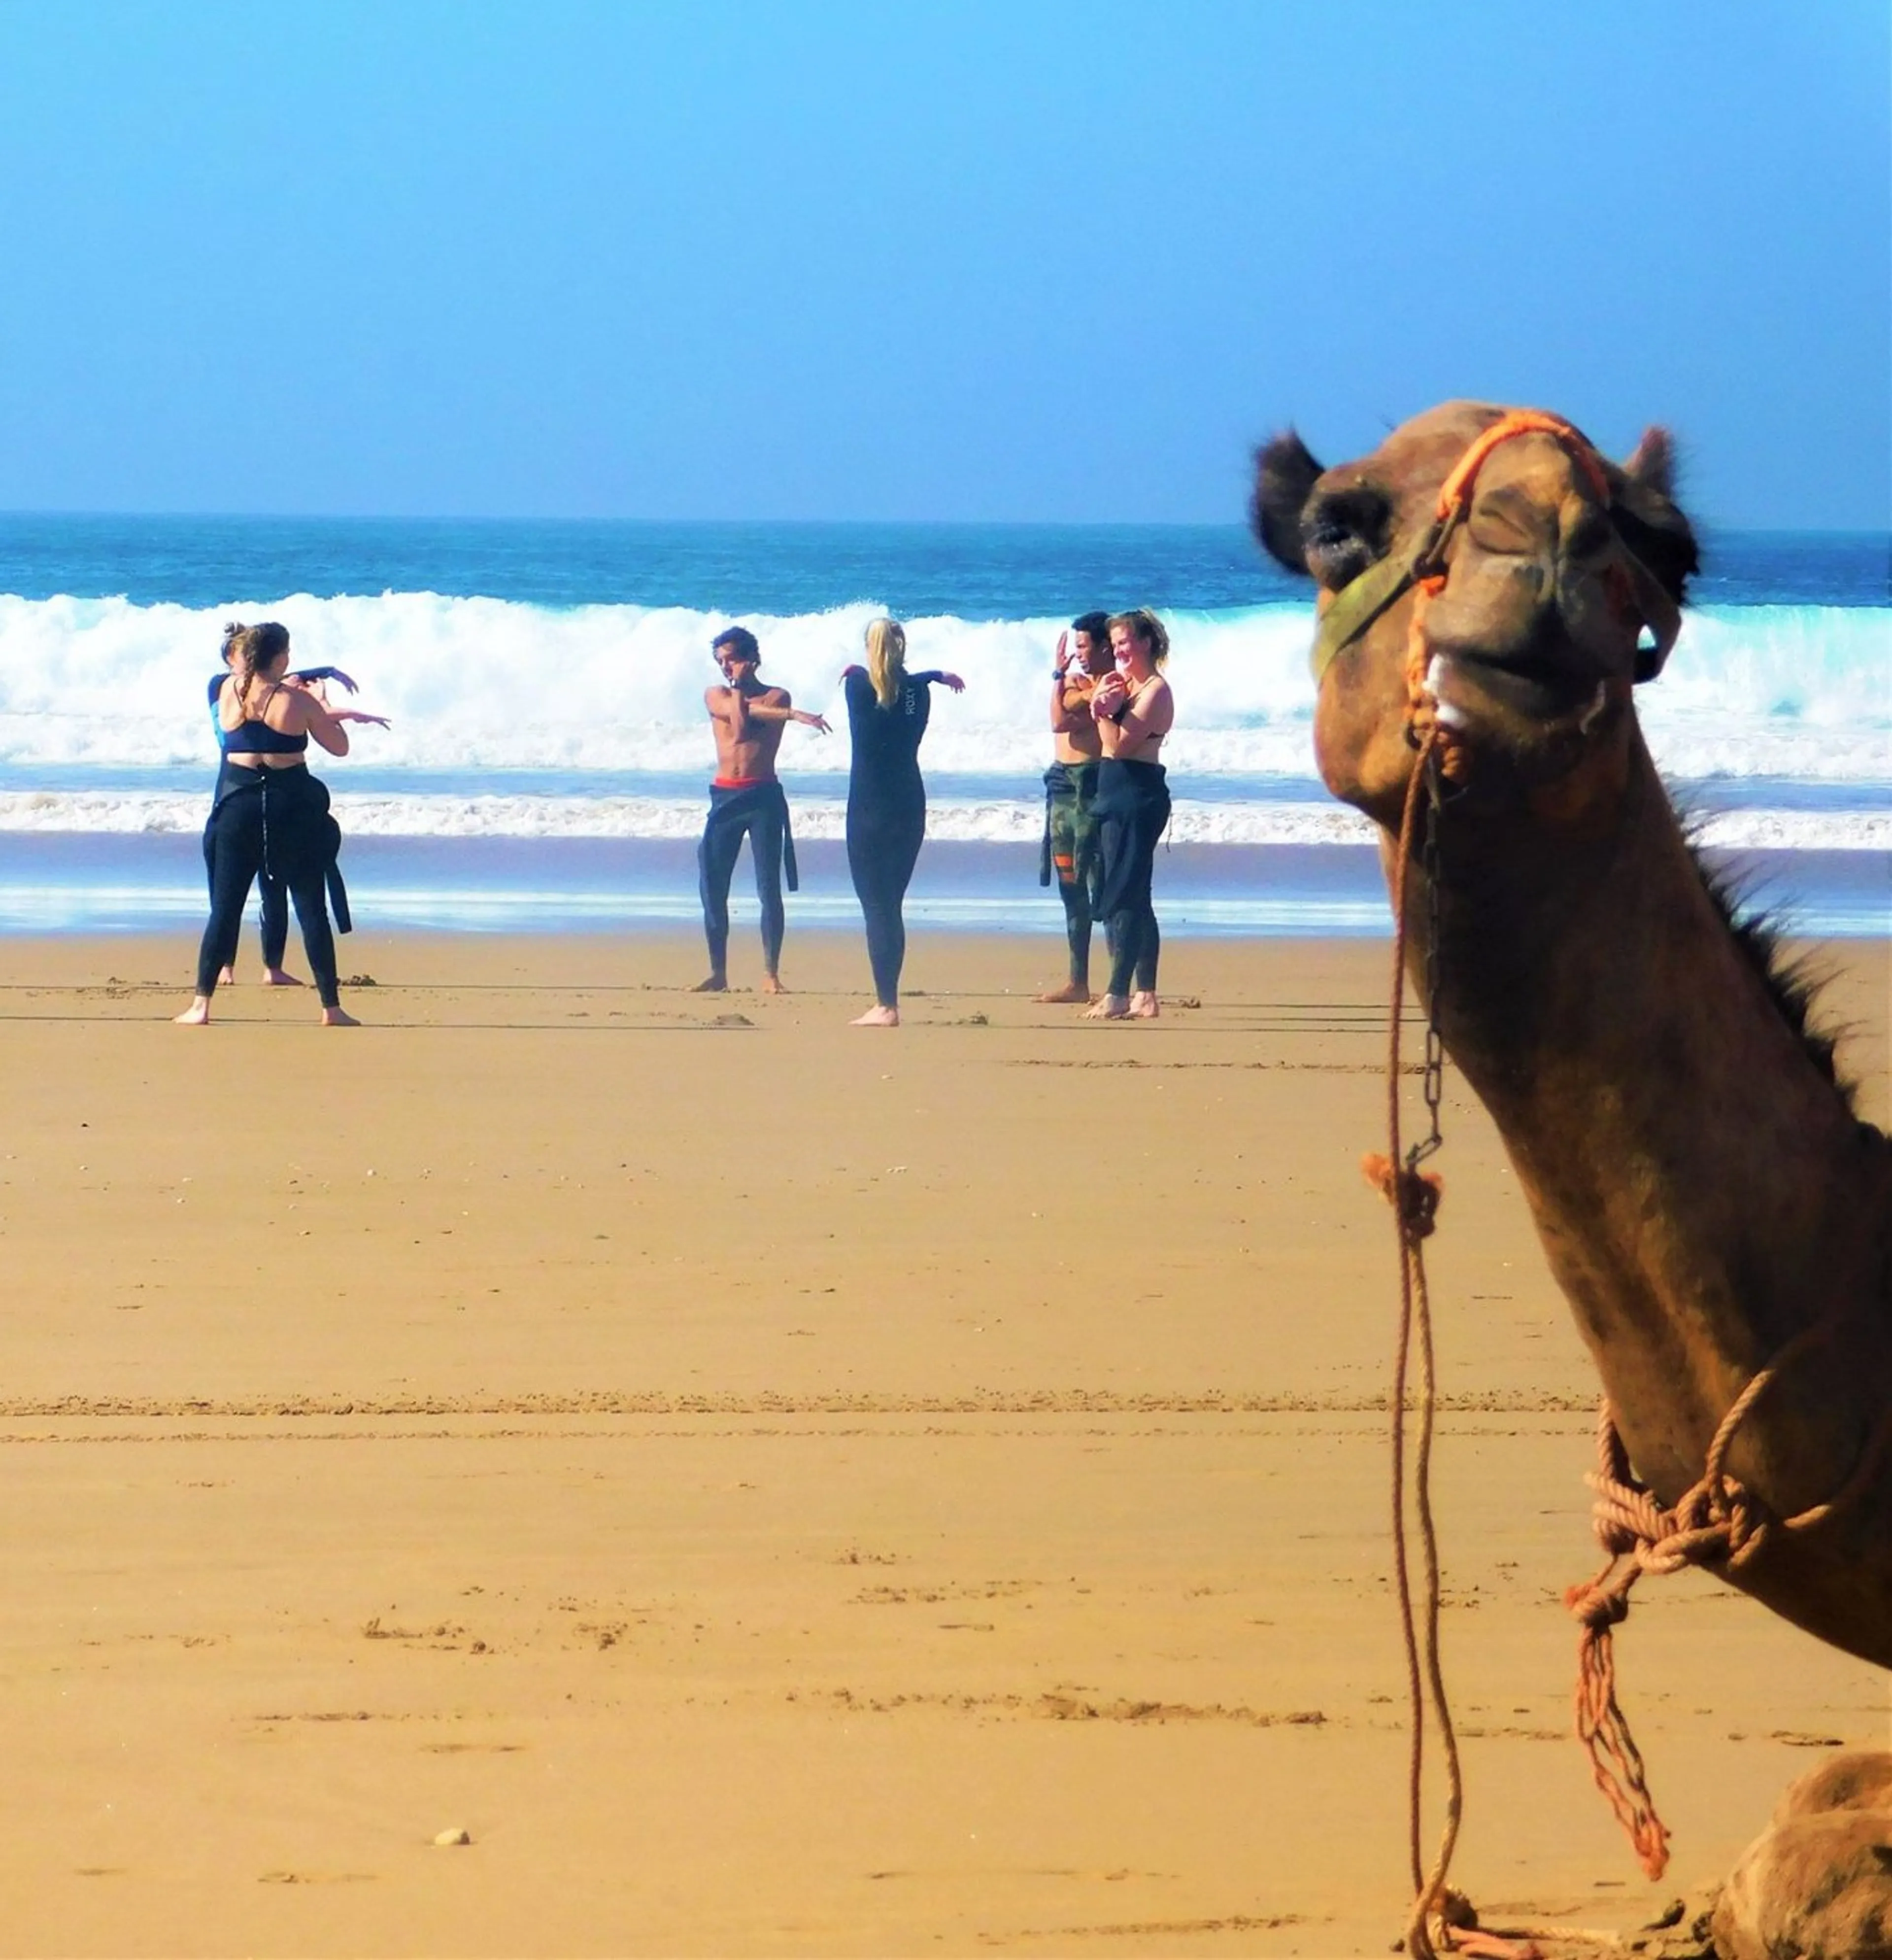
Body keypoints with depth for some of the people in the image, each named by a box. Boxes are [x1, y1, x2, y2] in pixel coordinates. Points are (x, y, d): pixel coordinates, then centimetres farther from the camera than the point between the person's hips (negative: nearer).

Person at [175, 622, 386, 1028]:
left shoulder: (230, 691, 0)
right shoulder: (298, 701, -8)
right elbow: (339, 747, 3)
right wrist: (322, 705, 19)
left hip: (238, 804, 2)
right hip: (292, 807, -2)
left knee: (225, 906, 6)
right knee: (312, 909, 5)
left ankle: (202, 1004, 0)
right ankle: (331, 1007, 5)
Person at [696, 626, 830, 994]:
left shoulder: (777, 697, 3)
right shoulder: (715, 695, 9)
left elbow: (744, 726, -12)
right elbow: (739, 717, -10)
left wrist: (739, 686, -3)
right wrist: (790, 715, -12)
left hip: (763, 797, -2)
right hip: (725, 796, 2)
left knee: (769, 888, -6)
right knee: (712, 888, -1)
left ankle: (771, 974, -5)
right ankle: (718, 972, 6)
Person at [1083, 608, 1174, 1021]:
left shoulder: (1156, 691, -11)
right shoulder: (1126, 685, 17)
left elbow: (1120, 743, -19)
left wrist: (1104, 710, -12)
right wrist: (1101, 707, -4)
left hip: (1138, 796, -10)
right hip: (1116, 796, 10)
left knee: (1123, 896, -12)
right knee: (1134, 898, 11)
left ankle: (1119, 994, -14)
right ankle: (1145, 994, 14)